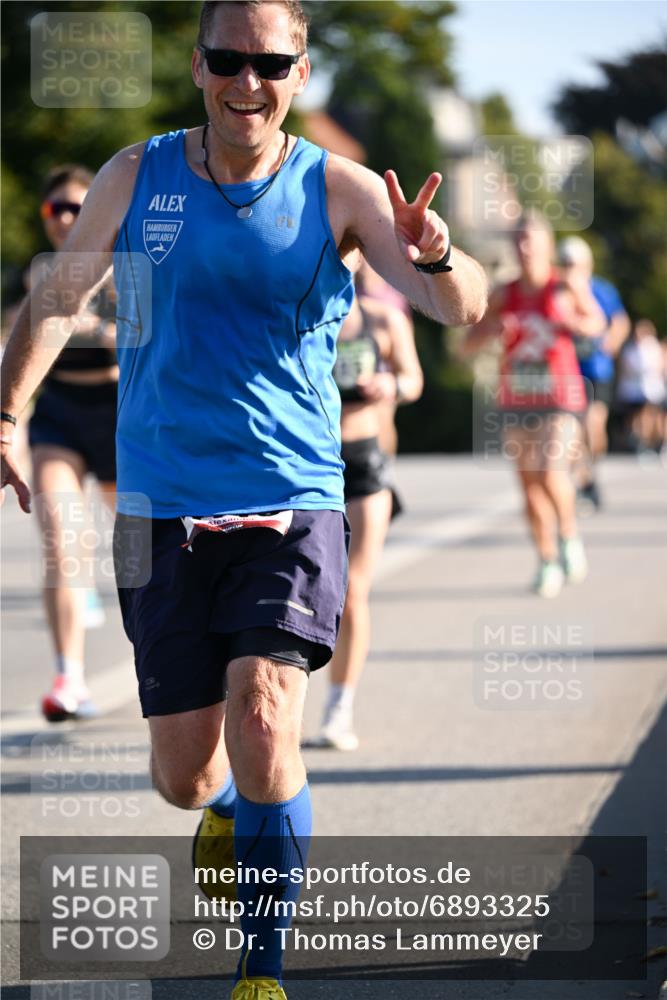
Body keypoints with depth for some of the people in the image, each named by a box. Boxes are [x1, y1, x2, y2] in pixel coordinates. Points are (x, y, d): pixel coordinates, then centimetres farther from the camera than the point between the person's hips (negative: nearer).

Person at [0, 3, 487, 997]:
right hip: (162, 514, 2)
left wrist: (436, 258, -36)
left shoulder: (336, 189, -3)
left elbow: (462, 305, -14)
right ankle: (232, 807, 44)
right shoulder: (137, 177, 1)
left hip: (292, 511, -2)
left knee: (263, 726, -21)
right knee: (184, 780, 5)